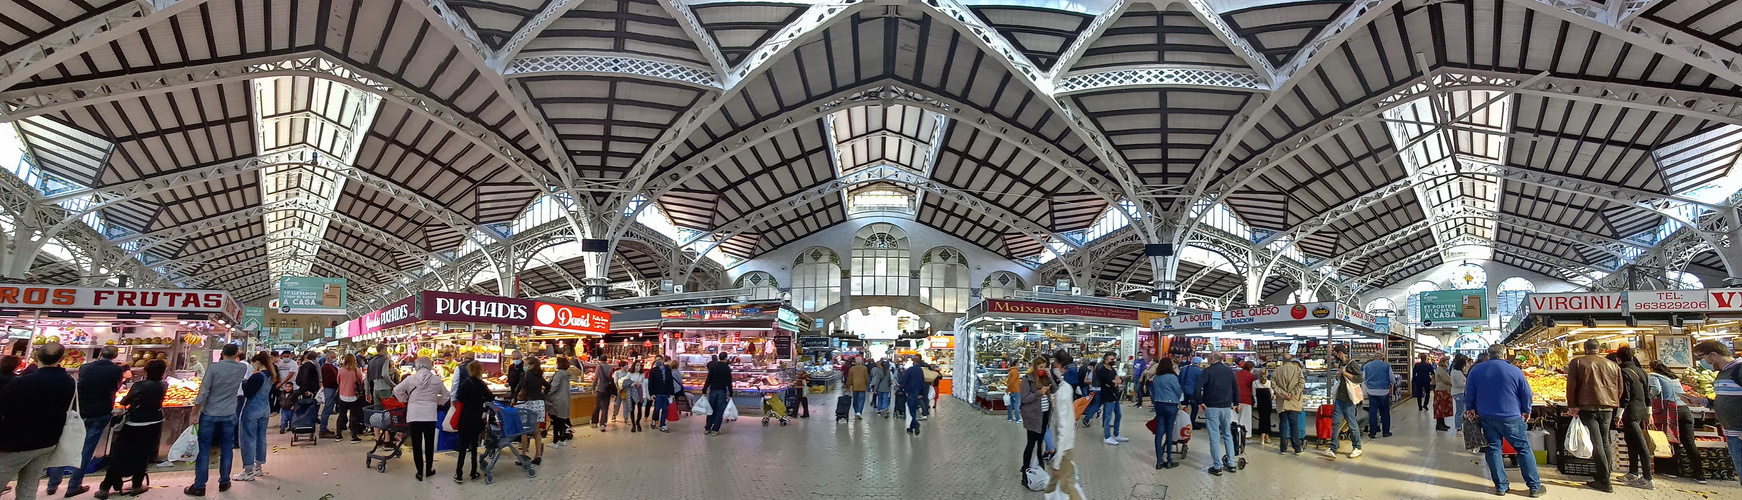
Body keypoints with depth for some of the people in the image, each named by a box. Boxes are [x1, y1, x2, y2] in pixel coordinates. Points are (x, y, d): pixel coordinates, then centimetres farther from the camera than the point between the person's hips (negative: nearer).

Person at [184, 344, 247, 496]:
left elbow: (203, 392, -12)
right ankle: (224, 482, 19)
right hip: (229, 415, 2)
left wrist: (194, 414, -4)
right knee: (226, 449, 12)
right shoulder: (242, 368, -3)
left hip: (209, 414, -2)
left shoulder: (213, 367, -11)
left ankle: (199, 486, 10)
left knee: (203, 450, 5)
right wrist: (237, 356, 35)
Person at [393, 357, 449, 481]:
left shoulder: (411, 379, -4)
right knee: (429, 443, 14)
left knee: (416, 444, 7)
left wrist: (405, 399, 14)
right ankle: (429, 469, 23)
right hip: (430, 416, 1)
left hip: (414, 415, -1)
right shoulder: (436, 380, -1)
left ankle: (420, 472, 10)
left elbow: (396, 390, -1)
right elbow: (446, 395, 8)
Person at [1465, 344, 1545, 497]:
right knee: (1524, 449, 8)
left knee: (1493, 449, 7)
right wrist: (1526, 411, 16)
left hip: (1486, 417, 2)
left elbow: (1469, 393, 3)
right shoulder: (1515, 371, -9)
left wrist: (1472, 409, 17)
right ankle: (1535, 487, 13)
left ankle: (1500, 486, 11)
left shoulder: (1476, 370, -2)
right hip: (1511, 417, -2)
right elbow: (1526, 394, 0)